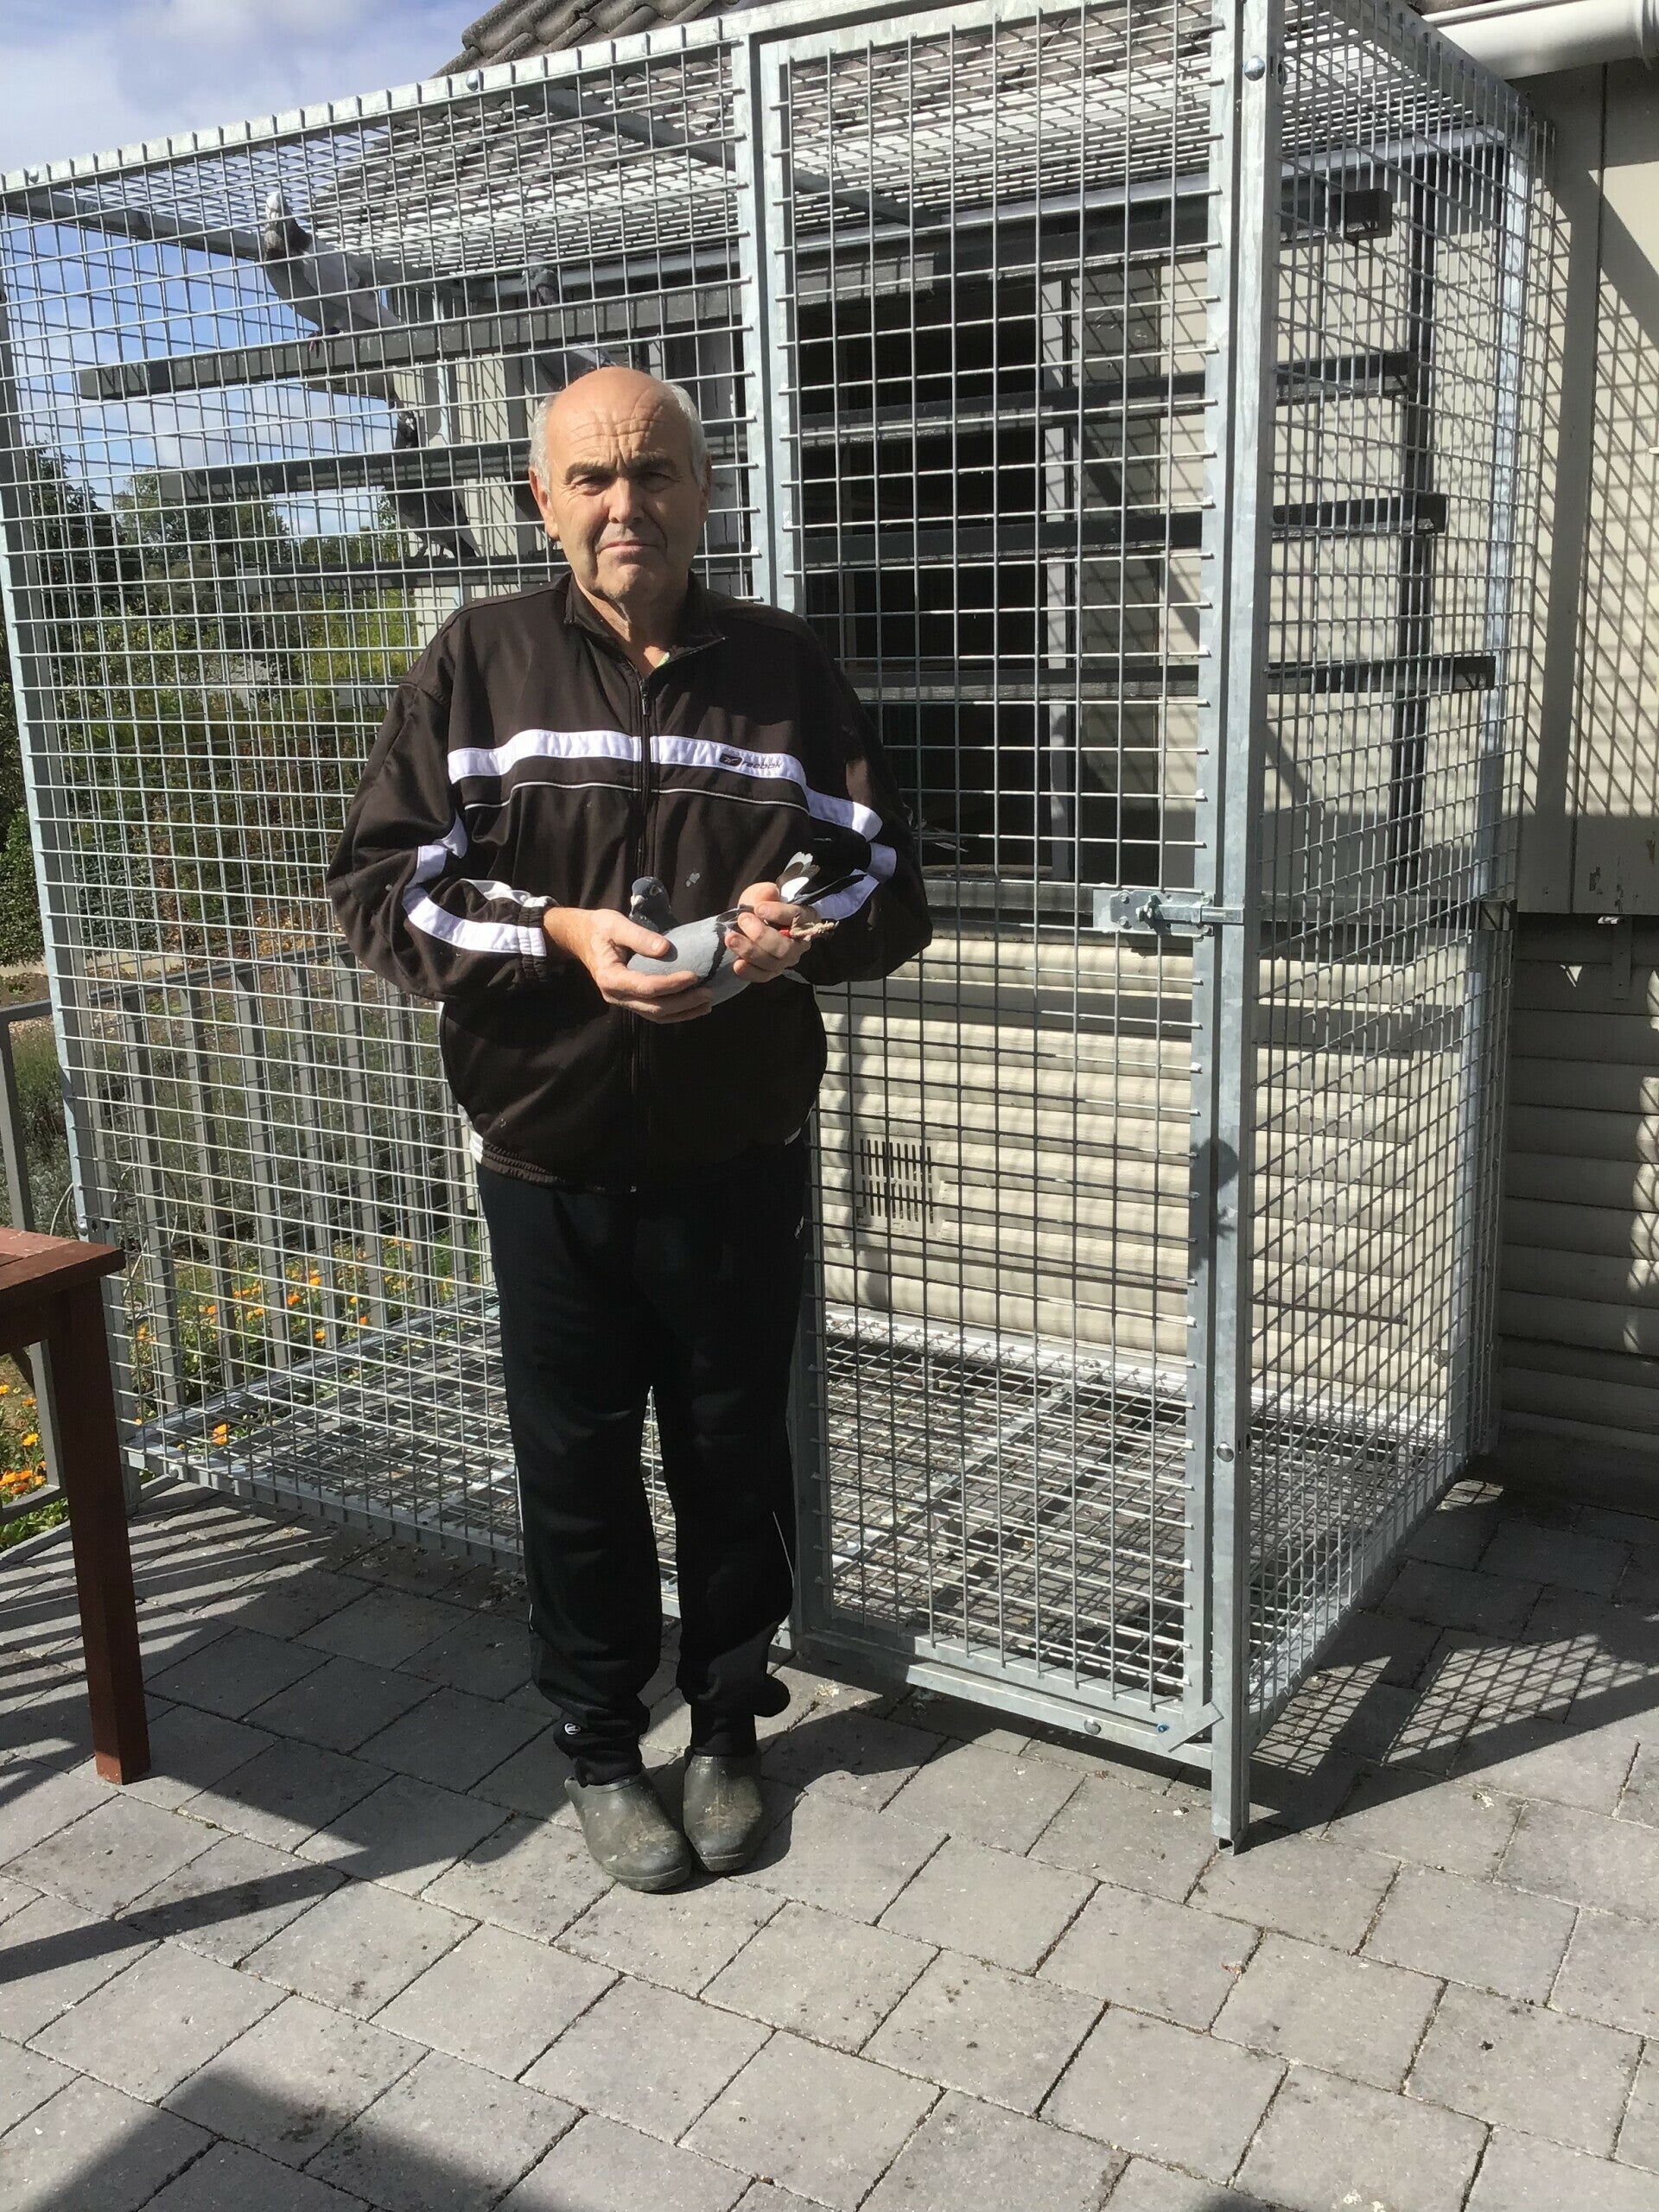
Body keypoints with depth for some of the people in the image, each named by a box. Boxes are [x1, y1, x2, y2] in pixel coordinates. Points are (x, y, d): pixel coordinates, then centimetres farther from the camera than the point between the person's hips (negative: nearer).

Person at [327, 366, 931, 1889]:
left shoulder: (786, 668, 2)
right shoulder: (479, 661, -2)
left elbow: (891, 882, 5)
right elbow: (379, 886, -4)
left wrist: (804, 933, -18)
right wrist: (561, 938, -20)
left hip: (741, 1161, 1)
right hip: (549, 1159, 0)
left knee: (735, 1454, 14)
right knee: (578, 1468, 12)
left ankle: (728, 1723, 37)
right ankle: (600, 1746, 34)